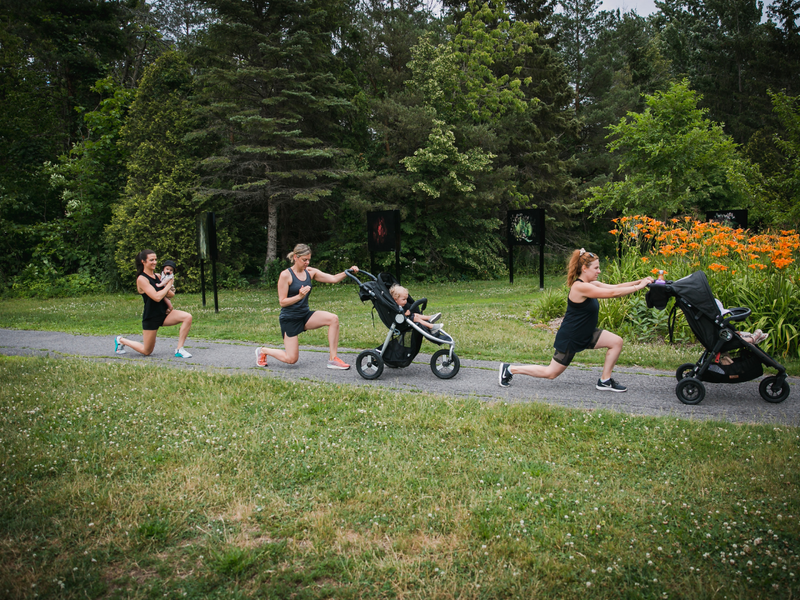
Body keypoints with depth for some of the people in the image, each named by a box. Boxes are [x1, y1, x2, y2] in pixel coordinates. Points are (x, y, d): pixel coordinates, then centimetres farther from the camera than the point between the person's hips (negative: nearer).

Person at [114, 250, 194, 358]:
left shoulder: (157, 276, 8)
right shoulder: (141, 279, -14)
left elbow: (171, 295, 7)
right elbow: (157, 297, -25)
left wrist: (162, 286, -12)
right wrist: (168, 285, -13)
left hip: (164, 313, 6)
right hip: (151, 317, -6)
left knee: (187, 317, -20)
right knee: (146, 352, 5)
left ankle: (179, 349, -14)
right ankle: (121, 340, 32)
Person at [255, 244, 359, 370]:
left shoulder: (310, 272, 4)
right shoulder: (285, 275, -12)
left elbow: (333, 279, -3)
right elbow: (282, 302, -13)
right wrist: (299, 296, -27)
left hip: (305, 315, 6)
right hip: (289, 319, -5)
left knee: (333, 319, -20)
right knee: (291, 359, -5)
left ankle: (333, 359, -14)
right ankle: (263, 351, 24)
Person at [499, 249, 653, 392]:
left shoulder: (590, 284, 3)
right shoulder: (580, 287, -26)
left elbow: (615, 287, 1)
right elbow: (613, 293, -28)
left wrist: (639, 281, -10)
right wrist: (639, 287, -22)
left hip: (585, 334, 9)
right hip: (569, 338, -9)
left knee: (616, 342, -2)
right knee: (550, 373, 0)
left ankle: (605, 381, 9)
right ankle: (510, 369, 13)